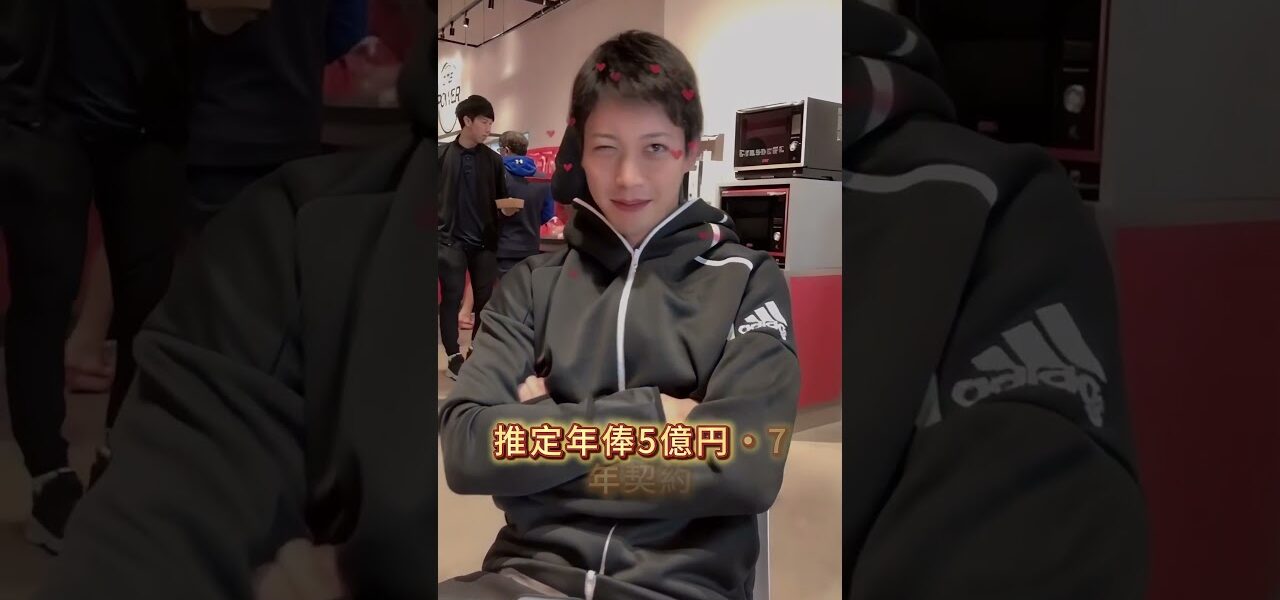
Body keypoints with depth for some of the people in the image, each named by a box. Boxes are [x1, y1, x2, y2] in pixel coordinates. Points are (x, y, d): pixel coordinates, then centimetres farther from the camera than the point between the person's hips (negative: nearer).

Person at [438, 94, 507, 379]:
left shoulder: (493, 159, 7)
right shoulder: (443, 155, 0)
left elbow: (501, 199, 9)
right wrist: (439, 229, -6)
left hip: (484, 241, 3)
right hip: (451, 239, -2)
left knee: (485, 299, 5)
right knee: (451, 297, -1)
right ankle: (454, 356, 8)